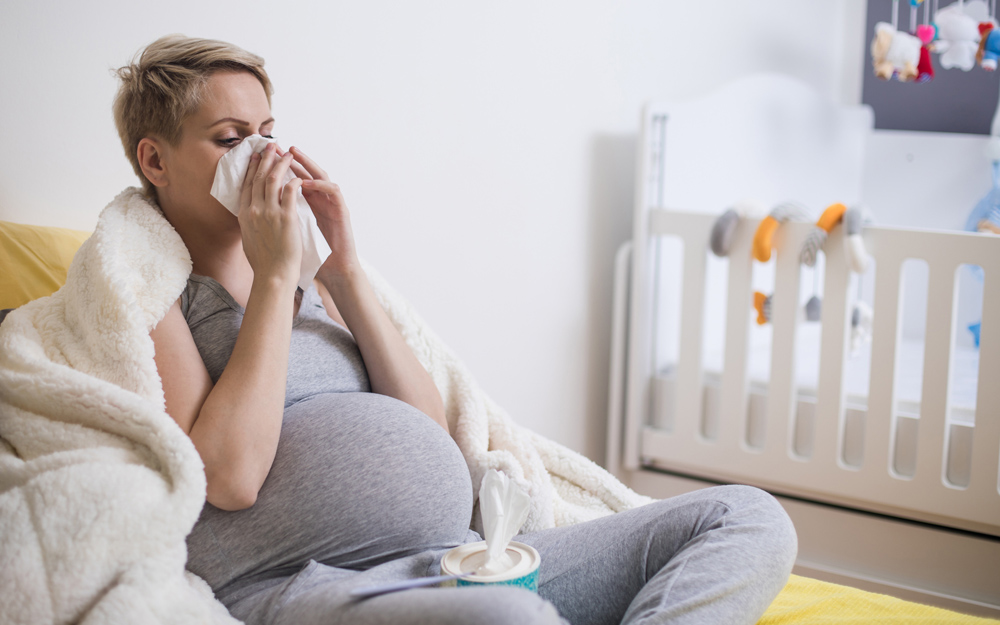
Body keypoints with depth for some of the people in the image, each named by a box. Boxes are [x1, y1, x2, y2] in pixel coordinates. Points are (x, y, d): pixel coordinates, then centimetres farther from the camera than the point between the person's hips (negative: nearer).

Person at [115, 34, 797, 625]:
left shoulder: (308, 282, 26)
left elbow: (430, 425, 15)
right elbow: (229, 475, -12)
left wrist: (343, 269, 7)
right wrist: (274, 275, -6)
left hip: (462, 560, 8)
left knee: (748, 517, -5)